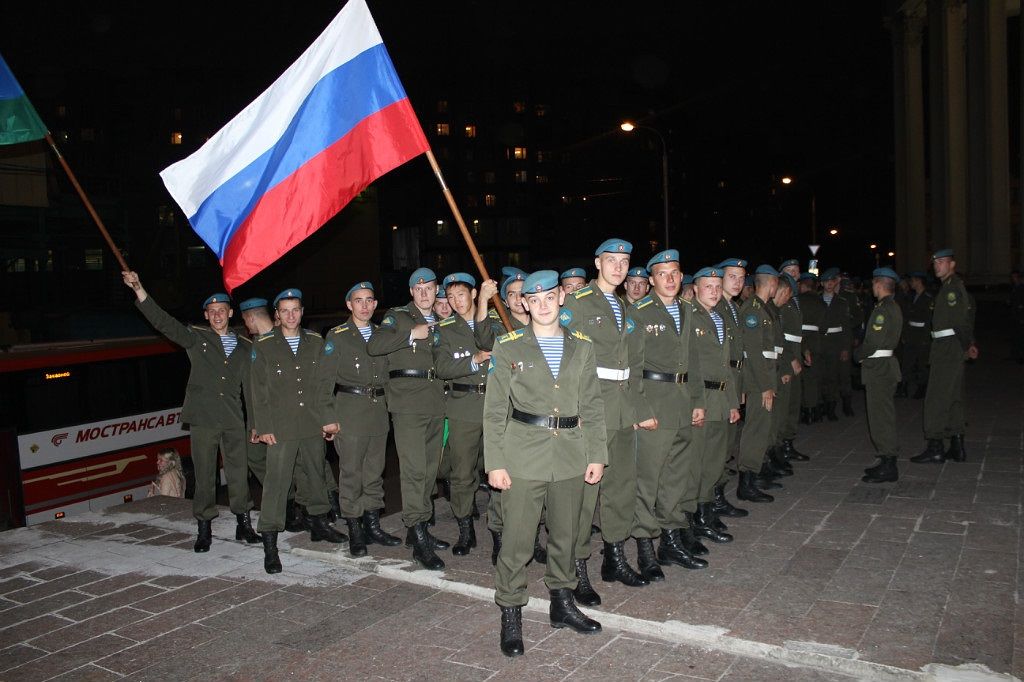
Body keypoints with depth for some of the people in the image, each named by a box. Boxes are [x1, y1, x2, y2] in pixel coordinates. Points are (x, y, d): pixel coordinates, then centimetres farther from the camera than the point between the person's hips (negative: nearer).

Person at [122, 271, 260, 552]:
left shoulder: (245, 346, 10)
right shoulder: (196, 337, 5)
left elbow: (251, 386, 13)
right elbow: (163, 322, -6)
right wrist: (139, 290, -17)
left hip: (234, 420, 2)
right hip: (202, 418, -1)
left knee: (239, 473, 5)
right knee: (204, 476, 3)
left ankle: (243, 524, 18)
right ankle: (204, 530, 15)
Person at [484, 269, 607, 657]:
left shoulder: (582, 347, 8)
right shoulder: (508, 348, 0)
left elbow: (592, 407, 10)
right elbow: (495, 411, -1)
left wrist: (597, 455, 4)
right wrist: (495, 462, -6)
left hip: (571, 456, 3)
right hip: (523, 455, -3)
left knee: (565, 535, 14)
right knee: (517, 538, -2)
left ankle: (562, 603, 31)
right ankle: (510, 614, 13)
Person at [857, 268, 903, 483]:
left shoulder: (883, 310, -18)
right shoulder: (894, 307, 13)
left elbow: (872, 343, -22)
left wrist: (857, 355, -4)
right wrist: (862, 354, 11)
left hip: (879, 369, -10)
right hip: (885, 366, 10)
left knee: (881, 417, -5)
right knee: (884, 417, 16)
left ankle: (888, 468, 1)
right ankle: (887, 463, 24)